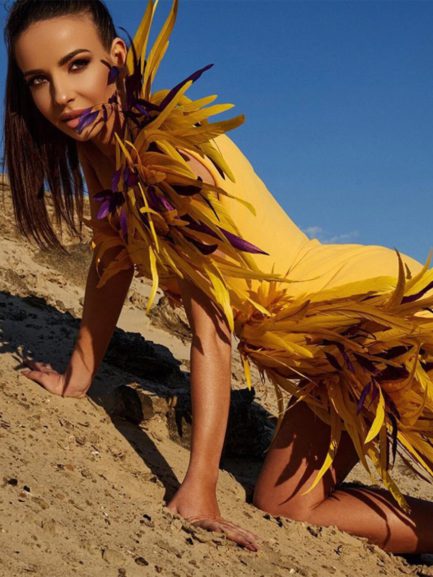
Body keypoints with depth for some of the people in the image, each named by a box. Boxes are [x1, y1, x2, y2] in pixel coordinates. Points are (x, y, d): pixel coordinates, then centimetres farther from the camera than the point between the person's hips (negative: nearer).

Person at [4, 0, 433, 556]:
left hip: (382, 314, -8)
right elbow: (113, 258, 10)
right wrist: (77, 378, 14)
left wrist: (199, 488, -29)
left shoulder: (172, 148, -26)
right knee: (284, 503, 5)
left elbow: (211, 322, -28)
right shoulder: (98, 144, -1)